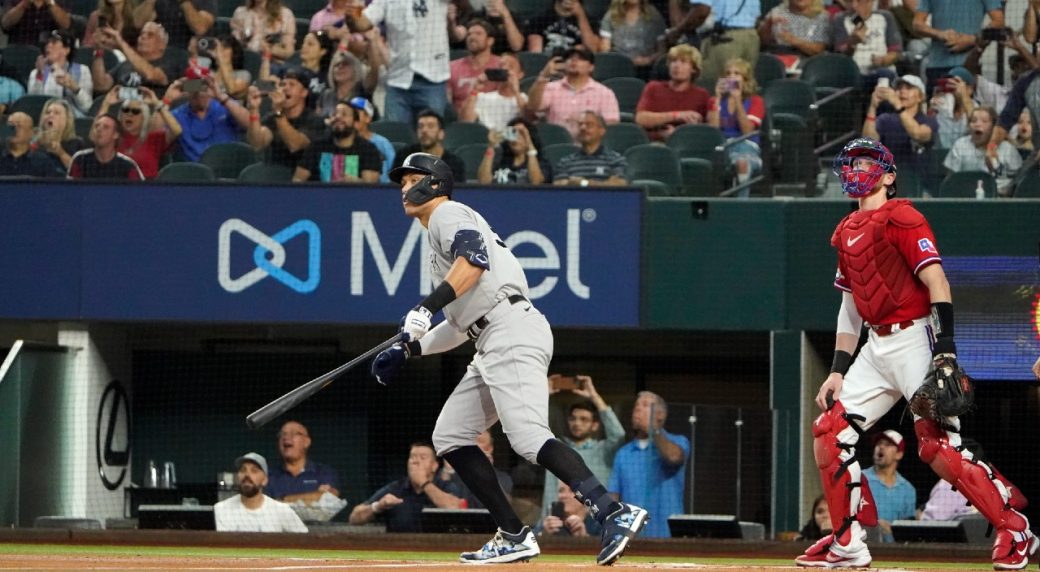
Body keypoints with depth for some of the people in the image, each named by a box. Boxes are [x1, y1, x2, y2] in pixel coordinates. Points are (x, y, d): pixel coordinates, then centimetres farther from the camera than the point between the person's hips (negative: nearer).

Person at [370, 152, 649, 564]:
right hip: (492, 345, 11)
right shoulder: (438, 242, 33)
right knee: (450, 436, 12)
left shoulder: (449, 214, 4)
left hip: (512, 332, -11)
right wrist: (407, 349, 28)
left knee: (528, 437, -24)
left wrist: (427, 306, -25)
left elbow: (474, 259, -18)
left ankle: (615, 514, -38)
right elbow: (461, 325, 34)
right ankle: (513, 537, 6)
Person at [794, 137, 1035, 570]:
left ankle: (1016, 532, -6)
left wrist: (945, 353, -25)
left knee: (938, 445, -16)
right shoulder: (847, 232, 17)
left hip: (915, 339, -9)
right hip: (877, 348, 9)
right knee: (830, 432, 4)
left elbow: (937, 283, -16)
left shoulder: (900, 218, -8)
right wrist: (838, 371, 16)